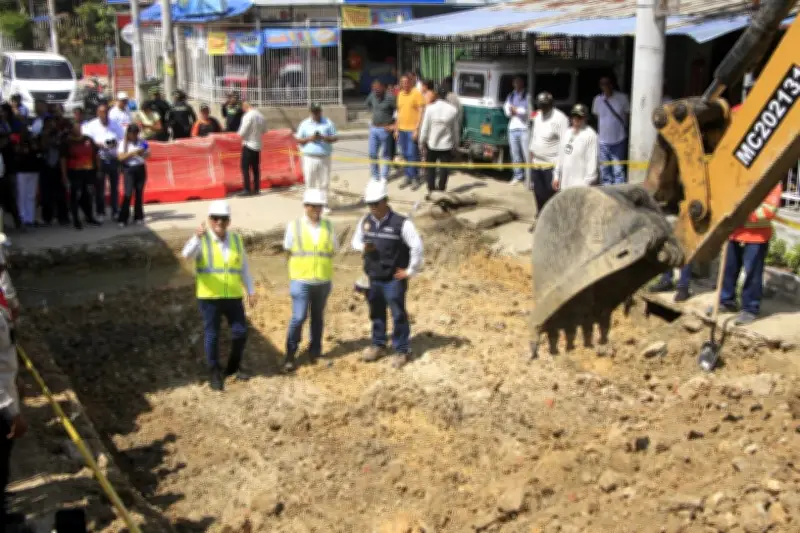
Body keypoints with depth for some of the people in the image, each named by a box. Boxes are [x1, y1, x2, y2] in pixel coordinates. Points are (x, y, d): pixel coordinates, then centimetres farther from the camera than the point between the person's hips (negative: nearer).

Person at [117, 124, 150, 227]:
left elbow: (147, 155, 10)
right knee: (128, 194, -8)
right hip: (129, 169, -3)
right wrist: (133, 152, -18)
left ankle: (138, 217, 17)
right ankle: (122, 219, -4)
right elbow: (121, 157, -11)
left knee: (139, 193, 7)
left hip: (140, 168, 3)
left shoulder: (142, 142, 5)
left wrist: (143, 152, -11)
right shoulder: (124, 143, -3)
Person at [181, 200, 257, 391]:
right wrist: (198, 237, -46)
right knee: (212, 335, 4)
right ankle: (215, 373, 19)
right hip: (209, 297, -3)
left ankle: (234, 366, 29)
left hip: (233, 296, 3)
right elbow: (187, 254, -28)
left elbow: (244, 267, 10)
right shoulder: (201, 239, -7)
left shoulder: (235, 239, 5)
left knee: (240, 332, 6)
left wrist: (251, 291, 6)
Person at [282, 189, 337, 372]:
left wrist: (320, 263, 0)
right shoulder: (294, 226, -4)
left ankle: (315, 351, 25)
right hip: (301, 281, -3)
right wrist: (302, 266, 2)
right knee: (298, 317, -8)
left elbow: (333, 250, 10)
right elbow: (288, 251, 5)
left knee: (318, 317, 12)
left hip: (323, 280, 3)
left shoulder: (328, 226, 3)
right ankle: (290, 356, 4)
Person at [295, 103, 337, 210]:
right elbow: (298, 140, 6)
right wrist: (309, 138, -11)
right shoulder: (305, 124, 6)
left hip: (324, 158, 1)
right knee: (310, 183, -1)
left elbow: (334, 138, 4)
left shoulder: (328, 123, 7)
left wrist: (323, 137, -14)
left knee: (324, 183, 2)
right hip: (309, 158, -1)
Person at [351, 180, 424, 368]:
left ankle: (402, 350, 17)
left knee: (398, 314, 5)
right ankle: (378, 345, 33)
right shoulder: (365, 222, 1)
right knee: (376, 313, 17)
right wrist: (362, 247, -8)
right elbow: (356, 240, 16)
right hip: (373, 277, 5)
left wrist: (411, 270, -11)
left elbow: (417, 246, -16)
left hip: (394, 279, -5)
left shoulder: (401, 223, -16)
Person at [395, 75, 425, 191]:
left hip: (412, 129, -6)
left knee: (412, 155, -5)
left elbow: (421, 111, -10)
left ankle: (415, 179, 4)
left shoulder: (417, 93, -8)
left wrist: (417, 129, -15)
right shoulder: (400, 94, 11)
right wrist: (397, 129, 14)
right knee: (405, 154, 10)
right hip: (402, 129, 6)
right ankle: (408, 177, 19)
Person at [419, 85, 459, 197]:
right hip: (447, 145, 0)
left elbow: (425, 128, -8)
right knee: (444, 169, 7)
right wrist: (455, 145, 10)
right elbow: (456, 130, -1)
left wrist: (422, 142, 2)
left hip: (431, 144, 0)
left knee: (430, 168, 14)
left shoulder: (430, 108, -10)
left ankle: (431, 191, 16)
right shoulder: (453, 110, -6)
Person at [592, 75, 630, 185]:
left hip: (619, 140, -3)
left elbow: (629, 115, 2)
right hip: (603, 141, 3)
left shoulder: (622, 98, -6)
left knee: (618, 170, -4)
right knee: (604, 171, 11)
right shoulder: (598, 99, 2)